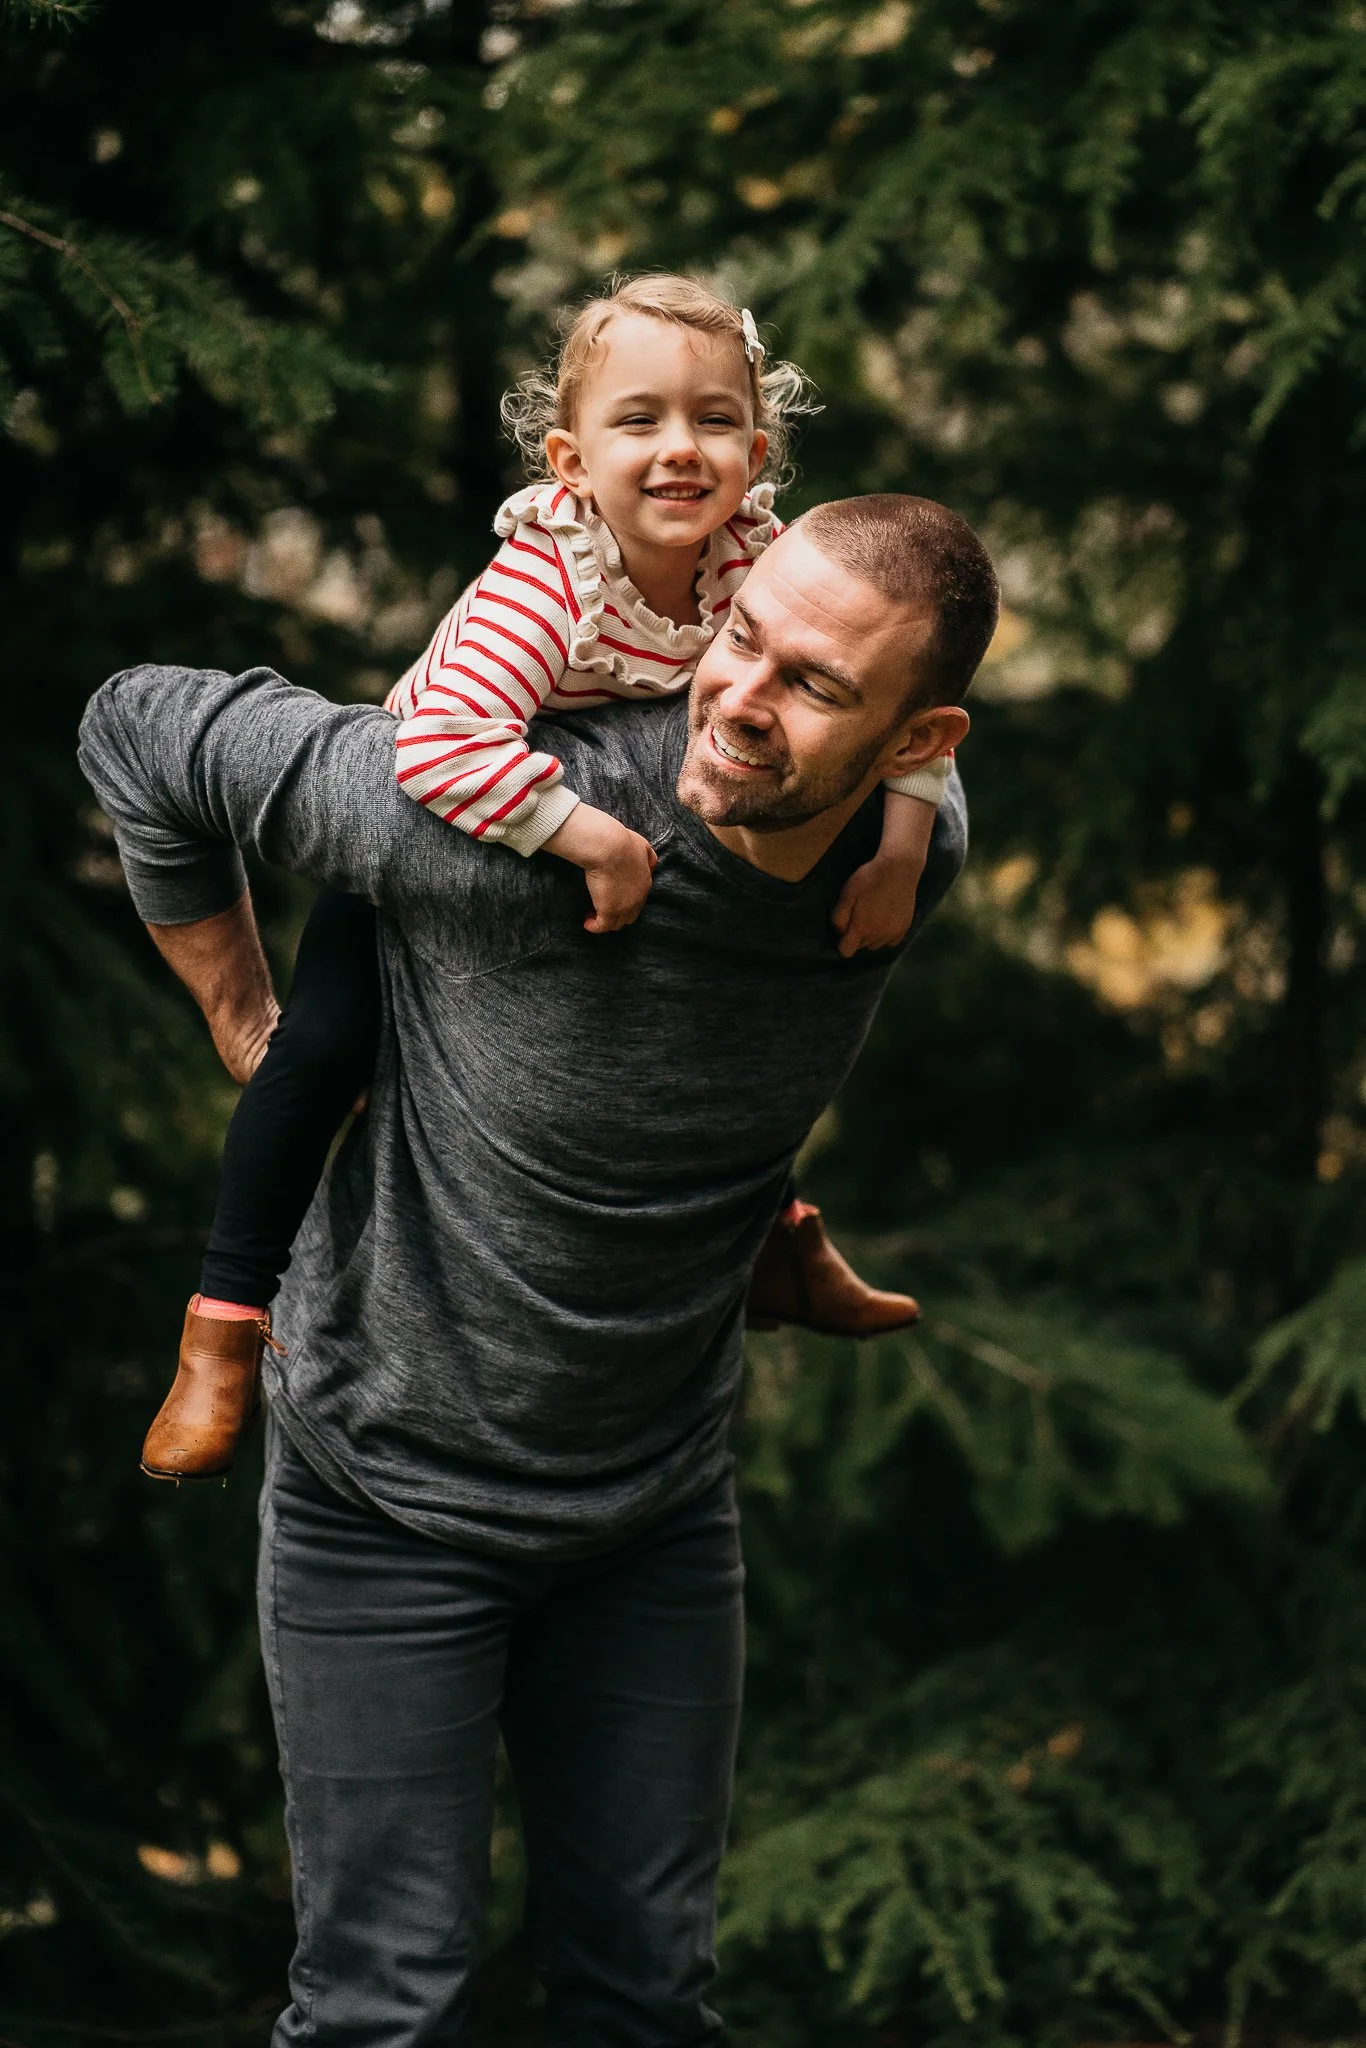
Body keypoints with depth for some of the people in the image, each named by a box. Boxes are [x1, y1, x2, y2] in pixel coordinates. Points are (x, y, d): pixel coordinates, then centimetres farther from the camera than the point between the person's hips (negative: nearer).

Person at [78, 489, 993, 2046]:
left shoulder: (919, 849, -12)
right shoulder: (512, 824, -28)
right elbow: (145, 729, -16)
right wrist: (248, 1023, -5)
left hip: (657, 1508, 5)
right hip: (392, 1493, -4)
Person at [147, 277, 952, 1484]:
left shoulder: (766, 566, -25)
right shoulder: (546, 582, -40)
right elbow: (442, 740, -53)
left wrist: (902, 844, -27)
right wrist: (591, 837, -54)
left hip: (642, 830, 5)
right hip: (430, 826, -5)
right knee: (326, 1044, -18)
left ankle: (776, 1242, 38)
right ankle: (225, 1333, -4)